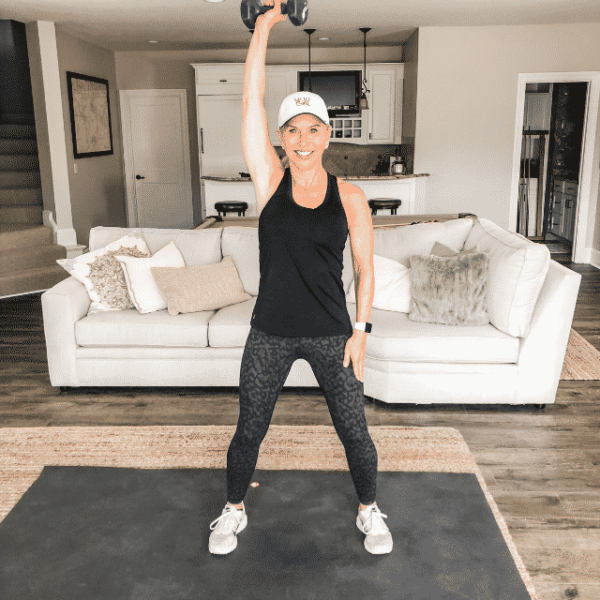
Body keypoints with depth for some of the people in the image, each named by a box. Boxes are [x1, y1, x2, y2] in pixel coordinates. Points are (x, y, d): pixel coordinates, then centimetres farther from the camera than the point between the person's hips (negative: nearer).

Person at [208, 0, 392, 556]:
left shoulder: (350, 198, -3)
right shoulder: (269, 181, -3)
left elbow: (365, 270, 2)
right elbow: (251, 102, -10)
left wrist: (359, 331, -2)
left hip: (332, 333, 0)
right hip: (271, 333, 1)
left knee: (354, 431, 11)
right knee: (249, 431, 13)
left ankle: (369, 512, 38)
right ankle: (233, 511, 39)